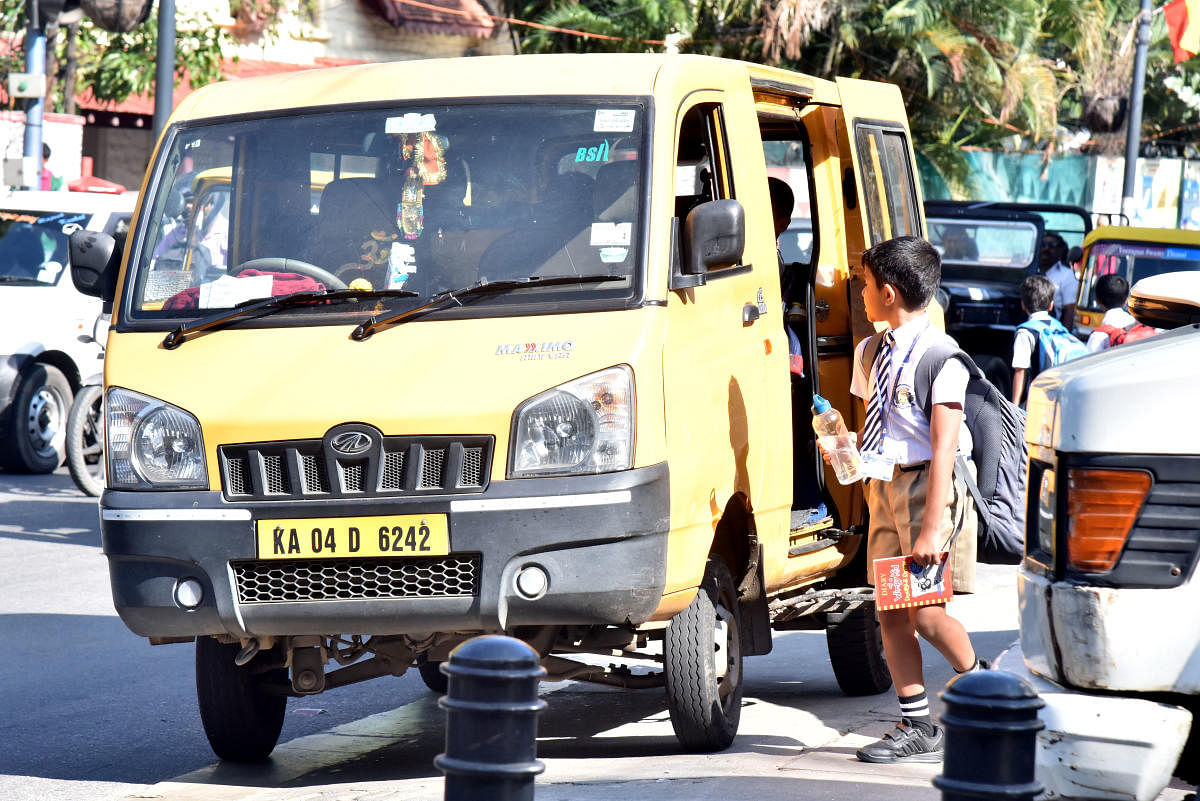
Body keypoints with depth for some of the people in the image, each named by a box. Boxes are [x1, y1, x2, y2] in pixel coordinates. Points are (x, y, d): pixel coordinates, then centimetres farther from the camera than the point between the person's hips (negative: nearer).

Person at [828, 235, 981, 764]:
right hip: (884, 484, 8)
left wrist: (933, 528, -21)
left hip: (927, 485, -8)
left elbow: (943, 447, -17)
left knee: (926, 614, -8)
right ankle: (917, 729, 11)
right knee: (892, 614, 5)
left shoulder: (938, 355, -14)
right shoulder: (870, 351, 12)